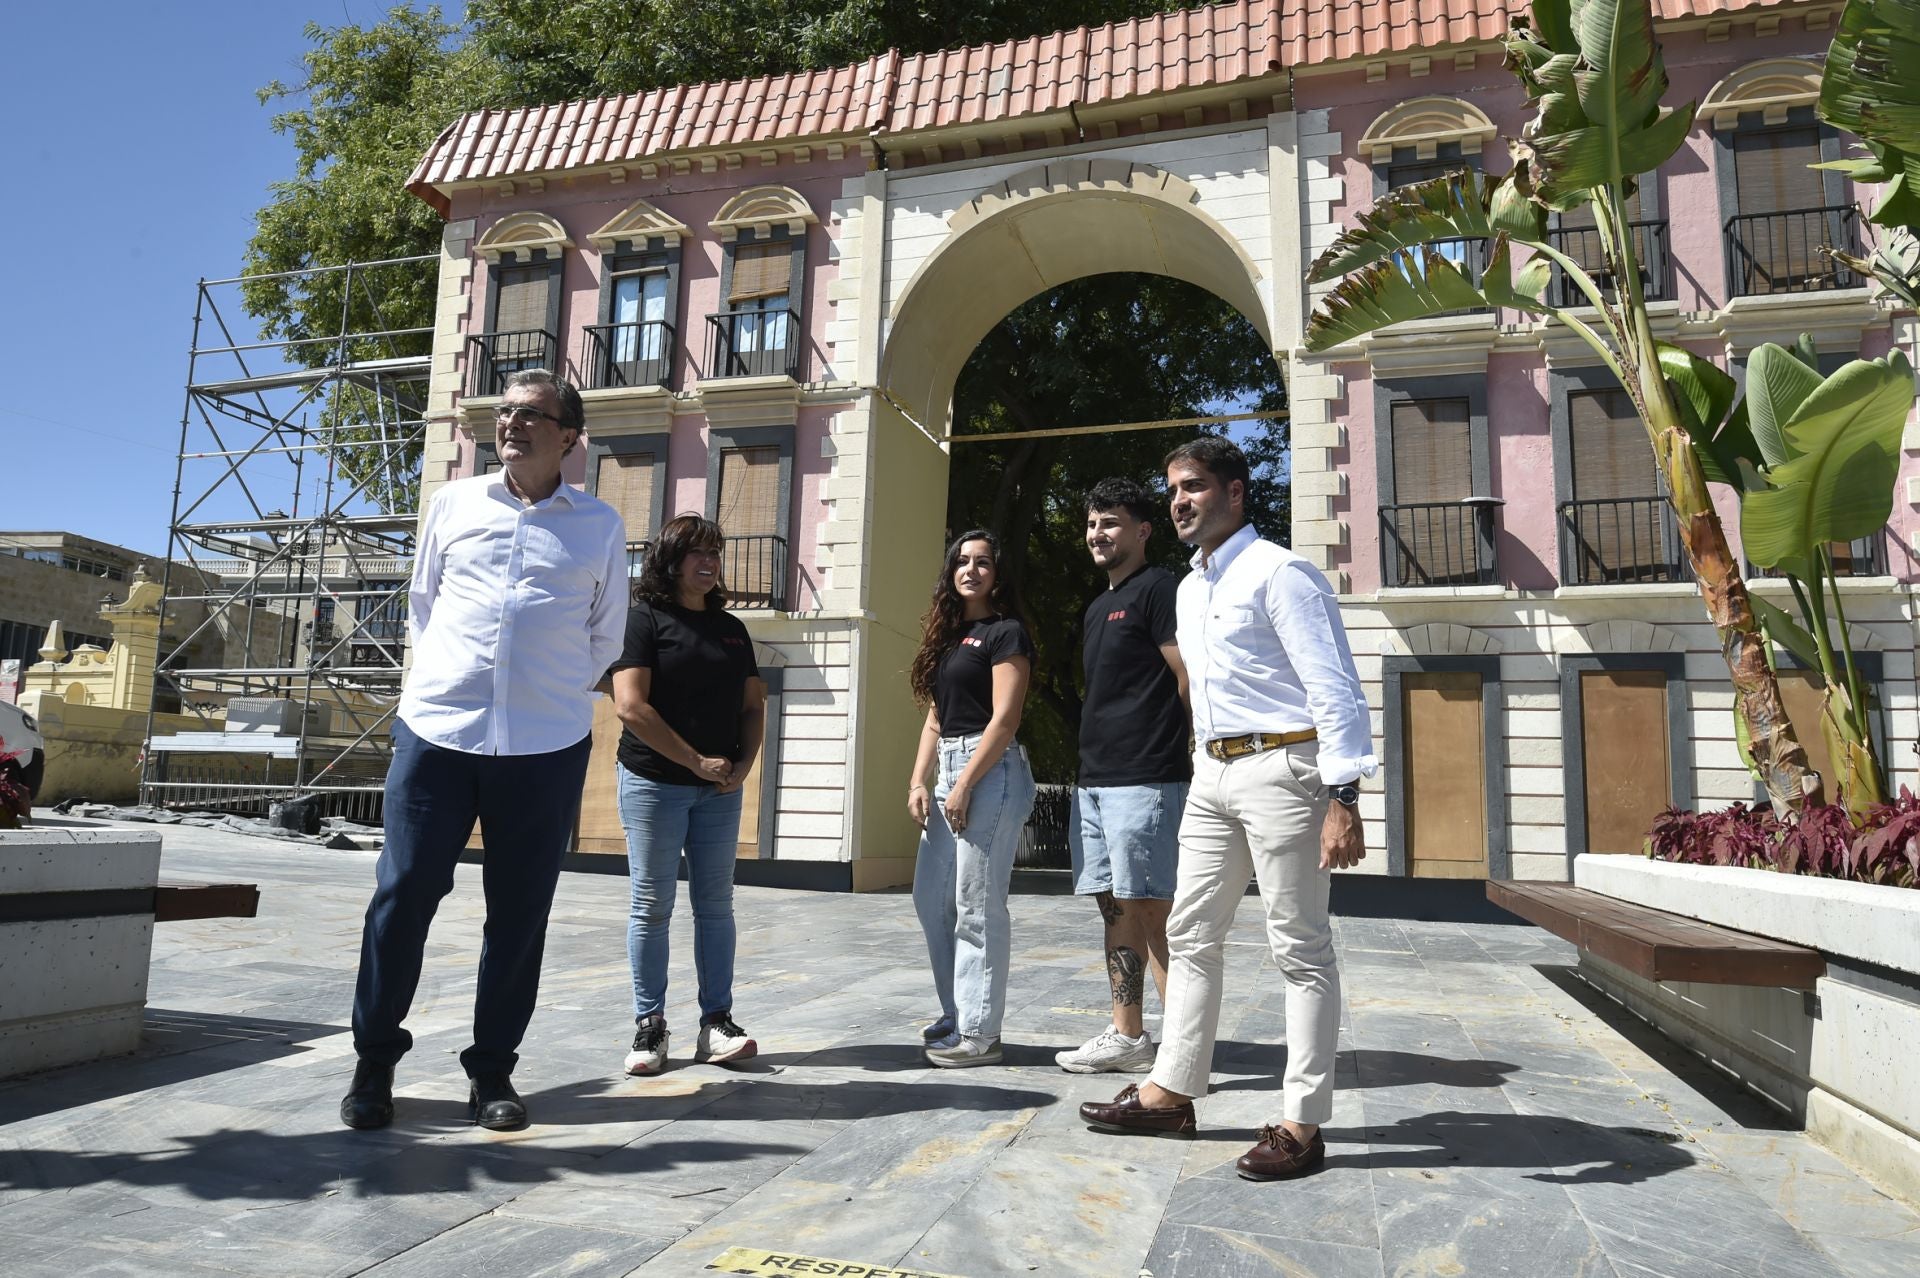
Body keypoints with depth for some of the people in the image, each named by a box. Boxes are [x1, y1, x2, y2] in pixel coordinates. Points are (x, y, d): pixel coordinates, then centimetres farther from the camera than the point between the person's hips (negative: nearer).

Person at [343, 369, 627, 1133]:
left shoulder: (599, 527, 5)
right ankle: (374, 1062, 19)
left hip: (545, 746, -1)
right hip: (436, 731, 1)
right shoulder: (453, 503, 9)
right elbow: (421, 604, 19)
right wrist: (439, 679, 12)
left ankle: (491, 1071, 18)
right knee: (402, 892, 2)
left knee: (518, 911, 5)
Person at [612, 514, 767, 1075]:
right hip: (654, 782, -5)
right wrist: (697, 762, -13)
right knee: (652, 906, 2)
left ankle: (717, 1023, 12)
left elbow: (753, 705, 14)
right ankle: (649, 1026, 11)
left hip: (720, 789, 5)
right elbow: (631, 707, -14)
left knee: (715, 905, 6)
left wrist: (743, 764, -3)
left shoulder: (732, 629, 12)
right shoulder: (645, 620, -4)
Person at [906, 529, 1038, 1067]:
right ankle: (956, 1014, 24)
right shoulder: (948, 634, 18)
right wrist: (919, 781, 6)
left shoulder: (1005, 633, -5)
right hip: (948, 771, 9)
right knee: (931, 899, 11)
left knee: (977, 906, -5)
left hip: (990, 772, -9)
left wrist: (964, 786, -17)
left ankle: (979, 1034, 4)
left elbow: (1004, 720, -13)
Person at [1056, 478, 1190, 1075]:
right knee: (1116, 909, 12)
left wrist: (1196, 770, -15)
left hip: (1144, 780, -9)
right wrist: (1088, 770, 18)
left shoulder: (1158, 589, -5)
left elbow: (1191, 682, -11)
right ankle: (1125, 1036, 20)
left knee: (1152, 912, -7)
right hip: (1093, 780, 9)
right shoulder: (1097, 608, 22)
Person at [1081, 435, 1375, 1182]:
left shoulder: (1278, 574, -10)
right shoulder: (1189, 590, 16)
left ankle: (1302, 1124, 9)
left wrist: (1343, 798, -22)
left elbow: (1336, 692, -16)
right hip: (1212, 775, 9)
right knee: (1191, 937, 12)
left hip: (1280, 768, -9)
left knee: (1299, 949, 0)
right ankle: (1172, 1092, 24)